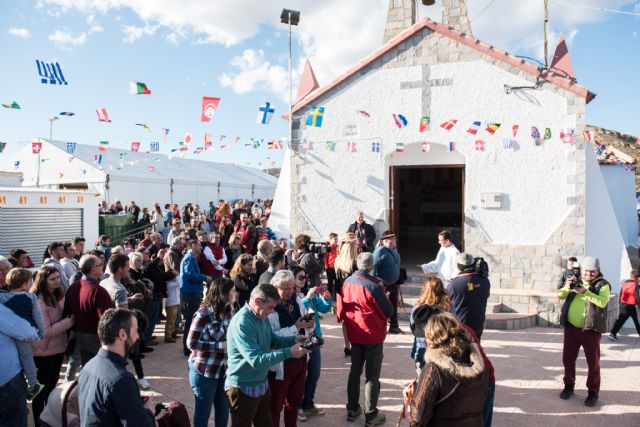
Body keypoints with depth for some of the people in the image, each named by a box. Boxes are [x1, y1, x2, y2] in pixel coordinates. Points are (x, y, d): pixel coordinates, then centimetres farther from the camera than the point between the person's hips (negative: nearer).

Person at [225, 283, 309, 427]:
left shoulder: (262, 317, 1)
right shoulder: (241, 324, -29)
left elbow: (273, 340, 15)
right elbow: (256, 360, -33)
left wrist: (294, 340, -3)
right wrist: (289, 352, -34)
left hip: (262, 385, 9)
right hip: (243, 388, -9)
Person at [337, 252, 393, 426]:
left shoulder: (347, 282, -2)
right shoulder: (374, 285, -22)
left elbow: (341, 307, 8)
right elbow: (388, 311, -15)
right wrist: (385, 299, 3)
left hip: (354, 334, 6)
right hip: (373, 335, -6)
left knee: (355, 371, 18)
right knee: (372, 375, 5)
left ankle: (352, 409, 28)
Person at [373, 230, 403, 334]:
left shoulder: (394, 250, 7)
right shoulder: (380, 251, -20)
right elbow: (374, 267, -23)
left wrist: (397, 281, 19)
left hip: (394, 283, 8)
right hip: (383, 284, -8)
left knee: (394, 305, 16)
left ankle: (394, 326, 29)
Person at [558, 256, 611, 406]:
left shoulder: (602, 285, -3)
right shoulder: (576, 282, 10)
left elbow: (602, 302, -21)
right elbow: (560, 296, 2)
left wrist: (585, 292, -30)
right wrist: (567, 288, -19)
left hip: (591, 329, -4)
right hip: (571, 328, 4)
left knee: (593, 362, 3)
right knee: (568, 358, 11)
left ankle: (593, 392, 15)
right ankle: (569, 385, 27)